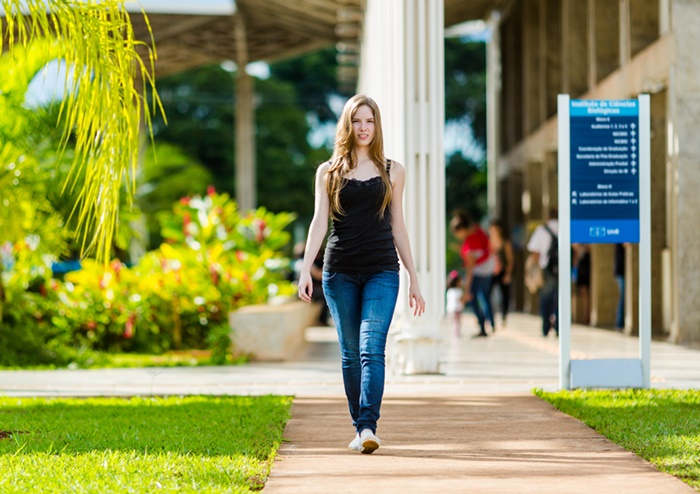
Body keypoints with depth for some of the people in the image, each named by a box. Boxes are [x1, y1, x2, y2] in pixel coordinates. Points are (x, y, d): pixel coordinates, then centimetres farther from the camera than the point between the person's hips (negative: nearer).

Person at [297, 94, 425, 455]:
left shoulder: (392, 172, 11)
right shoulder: (329, 172, 9)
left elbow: (397, 227, 14)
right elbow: (319, 222, 1)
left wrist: (414, 279, 12)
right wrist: (306, 269, -12)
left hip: (382, 271, -1)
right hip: (340, 272, 1)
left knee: (372, 348, -15)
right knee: (350, 353, 5)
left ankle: (369, 426, -23)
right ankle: (360, 427, 15)